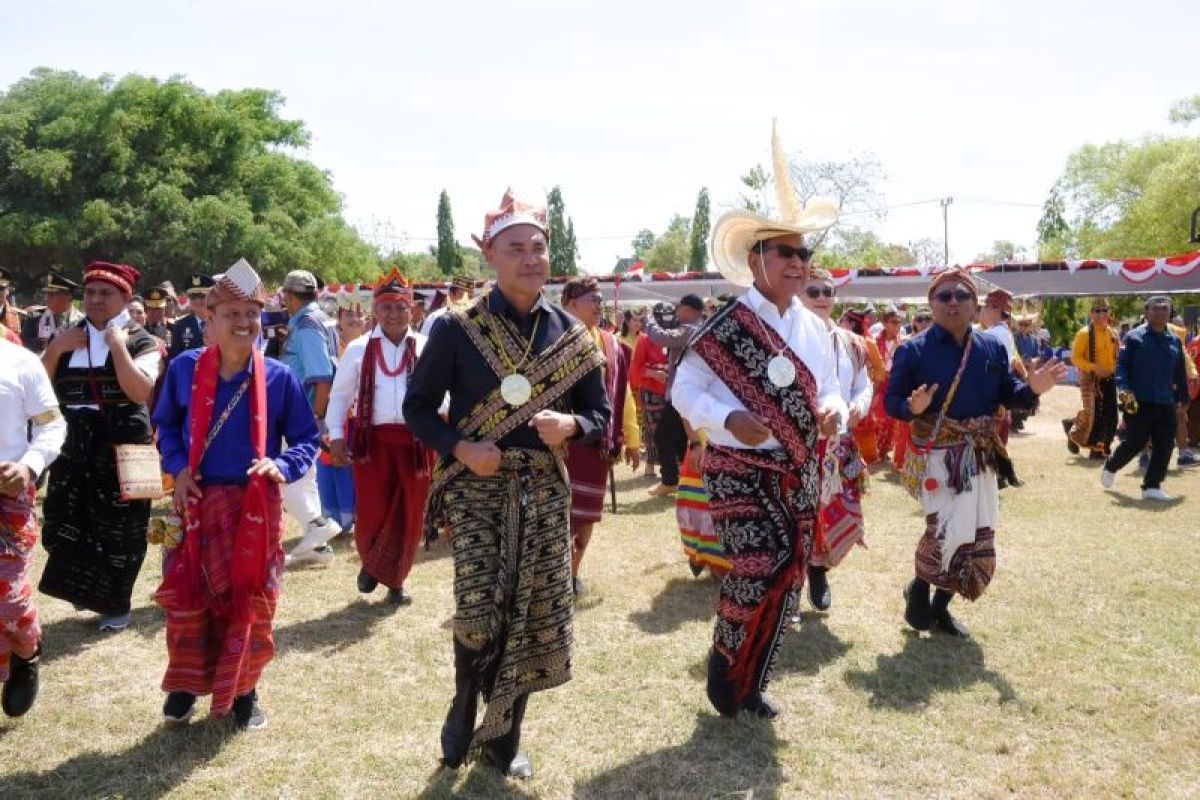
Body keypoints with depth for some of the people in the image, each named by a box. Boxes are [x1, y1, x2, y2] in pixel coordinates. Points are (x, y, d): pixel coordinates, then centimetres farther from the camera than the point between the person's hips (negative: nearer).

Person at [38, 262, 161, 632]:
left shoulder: (141, 341, -3)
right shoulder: (68, 339, 11)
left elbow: (139, 391, -19)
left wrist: (117, 344, -18)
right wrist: (55, 348, -7)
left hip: (123, 449, -4)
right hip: (74, 446, 5)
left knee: (118, 532, 2)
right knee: (66, 526, 8)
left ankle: (115, 604, 19)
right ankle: (88, 589, 33)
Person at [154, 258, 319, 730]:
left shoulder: (278, 378, -7)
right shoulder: (184, 368, -4)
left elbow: (306, 439, 2)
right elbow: (165, 424, 12)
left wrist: (284, 466, -18)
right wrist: (177, 467, -4)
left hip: (255, 506, -1)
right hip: (197, 501, 1)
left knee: (251, 600, 6)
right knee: (187, 597, 7)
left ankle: (243, 691, 25)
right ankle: (187, 683, 29)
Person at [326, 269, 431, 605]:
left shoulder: (427, 349, 6)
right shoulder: (358, 349, 6)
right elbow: (339, 395, 10)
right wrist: (336, 435, 1)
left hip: (416, 440, 1)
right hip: (373, 439, -1)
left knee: (409, 515, 6)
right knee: (372, 512, -2)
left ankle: (395, 580, 24)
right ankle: (370, 561, 30)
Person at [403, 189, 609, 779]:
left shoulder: (571, 335, 4)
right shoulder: (456, 328, -4)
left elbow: (600, 414, 9)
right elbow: (417, 406, 2)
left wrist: (570, 426, -14)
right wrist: (461, 448, -15)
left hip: (543, 491, 3)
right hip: (476, 488, -3)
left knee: (534, 618, 5)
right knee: (478, 615, -12)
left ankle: (502, 737, 27)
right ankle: (462, 712, 21)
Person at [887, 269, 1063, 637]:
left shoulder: (993, 347, 6)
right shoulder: (912, 350, -8)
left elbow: (1008, 394, 7)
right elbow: (891, 401, -8)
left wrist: (1033, 389, -14)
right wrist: (912, 407, -30)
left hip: (980, 458, 6)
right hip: (936, 457, -5)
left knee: (977, 539, 9)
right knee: (949, 530, -18)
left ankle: (940, 606, 28)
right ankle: (918, 589, 13)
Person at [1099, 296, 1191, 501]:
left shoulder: (1175, 341, 10)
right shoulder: (1134, 337, -4)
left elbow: (1180, 373, 16)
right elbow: (1121, 365, -7)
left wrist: (1183, 398, 19)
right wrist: (1124, 389, -20)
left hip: (1166, 404, 5)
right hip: (1138, 402, -5)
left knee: (1164, 446, 0)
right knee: (1135, 443, -1)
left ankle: (1152, 487, 9)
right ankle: (1110, 467, 27)